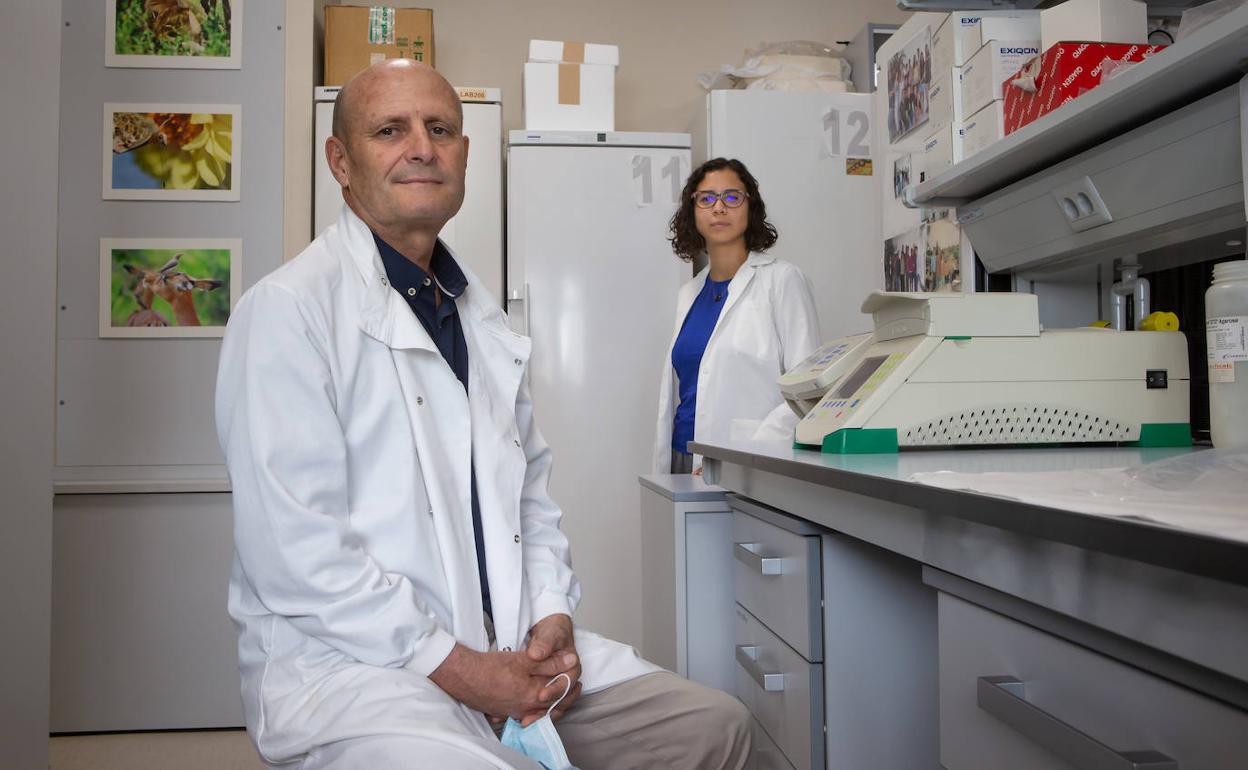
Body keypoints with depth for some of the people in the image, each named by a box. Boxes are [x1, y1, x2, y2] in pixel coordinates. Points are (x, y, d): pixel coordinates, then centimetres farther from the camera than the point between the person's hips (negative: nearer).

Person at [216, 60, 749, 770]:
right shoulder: (289, 307, -10)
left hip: (509, 645, 7)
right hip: (342, 661, -6)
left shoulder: (481, 313, 15)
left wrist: (553, 612, 1)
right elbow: (293, 546, -17)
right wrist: (455, 669, -17)